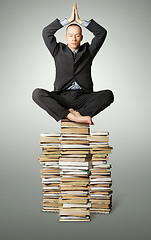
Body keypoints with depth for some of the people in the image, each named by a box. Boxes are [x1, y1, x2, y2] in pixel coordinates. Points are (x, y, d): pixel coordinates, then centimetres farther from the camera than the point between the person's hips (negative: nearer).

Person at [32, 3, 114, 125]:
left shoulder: (88, 51, 18)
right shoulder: (59, 51, 16)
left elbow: (102, 33, 8)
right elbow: (46, 32, 5)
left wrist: (80, 21, 6)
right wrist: (69, 20, 4)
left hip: (83, 98, 1)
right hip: (62, 97, 0)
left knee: (108, 95, -26)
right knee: (37, 93, -29)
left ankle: (78, 115, -32)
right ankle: (71, 115, -37)